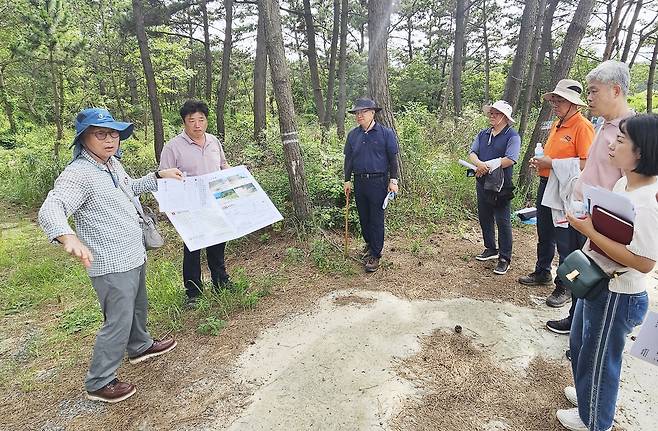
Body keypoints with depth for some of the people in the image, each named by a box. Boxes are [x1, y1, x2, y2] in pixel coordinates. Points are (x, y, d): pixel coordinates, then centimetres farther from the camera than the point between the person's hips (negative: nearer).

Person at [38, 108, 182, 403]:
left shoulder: (113, 163, 6)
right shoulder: (78, 174, -22)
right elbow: (50, 210, -36)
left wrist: (159, 176, 18)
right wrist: (68, 237, -55)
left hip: (134, 256, 9)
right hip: (112, 265, -9)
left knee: (137, 307, 27)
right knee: (118, 322, 2)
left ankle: (140, 346, 51)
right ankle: (99, 383, 22)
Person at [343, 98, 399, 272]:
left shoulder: (385, 133, -3)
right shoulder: (352, 135, 8)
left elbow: (393, 158, -1)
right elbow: (348, 158, 14)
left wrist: (393, 181, -4)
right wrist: (347, 180, 12)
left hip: (378, 182, -4)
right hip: (359, 182, 4)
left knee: (376, 219, 0)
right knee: (363, 217, 14)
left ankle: (375, 255, 8)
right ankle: (369, 243, 35)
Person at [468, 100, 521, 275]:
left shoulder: (512, 136, -7)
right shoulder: (483, 134, 11)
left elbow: (510, 159, -19)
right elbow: (472, 153, 0)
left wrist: (488, 167, -18)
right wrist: (479, 164, -22)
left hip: (501, 185, -6)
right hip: (482, 183, 7)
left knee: (503, 221, -1)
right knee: (484, 219, 16)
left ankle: (504, 259, 8)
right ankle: (490, 249, 33)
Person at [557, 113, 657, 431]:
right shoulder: (623, 182, 1)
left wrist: (590, 231, -28)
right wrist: (586, 218, -2)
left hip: (617, 295, -9)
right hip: (598, 282, 9)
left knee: (598, 356, 13)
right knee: (581, 343, 28)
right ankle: (589, 393, 53)